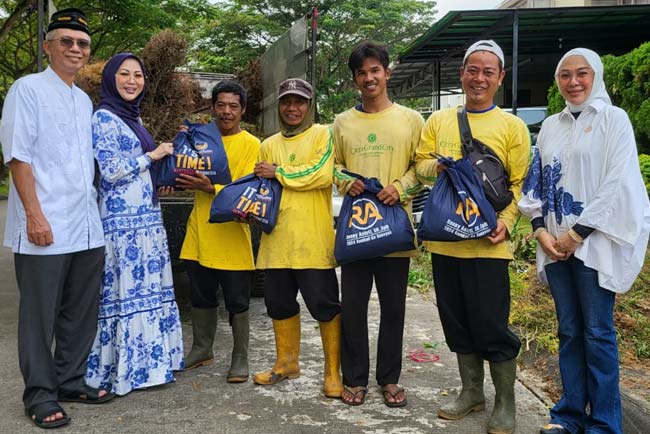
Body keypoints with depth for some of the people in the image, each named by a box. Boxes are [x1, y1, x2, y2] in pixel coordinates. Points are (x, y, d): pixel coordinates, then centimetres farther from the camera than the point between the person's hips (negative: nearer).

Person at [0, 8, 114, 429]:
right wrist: (35, 215, -16)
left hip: (87, 228, 7)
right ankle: (40, 394, 15)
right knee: (40, 315, 3)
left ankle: (71, 381, 27)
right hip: (45, 229, -7)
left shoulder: (85, 101, 16)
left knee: (81, 313, 13)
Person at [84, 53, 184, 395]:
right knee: (127, 292, -5)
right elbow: (111, 171, -16)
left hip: (146, 217, 9)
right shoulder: (104, 117, -8)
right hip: (122, 220, -9)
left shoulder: (133, 118, 18)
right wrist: (152, 156, -7)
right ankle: (126, 369, 5)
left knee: (146, 288, 10)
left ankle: (146, 362, 19)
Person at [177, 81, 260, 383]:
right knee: (201, 297, 16)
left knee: (237, 301, 4)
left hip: (232, 236, -5)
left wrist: (211, 188, -25)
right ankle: (202, 349, 32)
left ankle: (240, 358, 17)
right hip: (200, 233, 5)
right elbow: (188, 177, 17)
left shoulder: (250, 144, -5)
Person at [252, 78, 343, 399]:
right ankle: (286, 363, 31)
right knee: (279, 304, 14)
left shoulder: (322, 135, 0)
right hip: (277, 239, 6)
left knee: (325, 306, -2)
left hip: (313, 240, -6)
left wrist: (278, 173, -10)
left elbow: (322, 174, -16)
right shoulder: (269, 144, 17)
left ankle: (333, 371, 11)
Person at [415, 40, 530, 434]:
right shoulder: (438, 121, 11)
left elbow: (520, 183, -3)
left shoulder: (512, 126, 0)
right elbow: (420, 164, 11)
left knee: (492, 325, -1)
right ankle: (472, 392, 31)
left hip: (487, 243, -4)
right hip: (444, 239, 4)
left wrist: (506, 221, -18)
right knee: (457, 322, 13)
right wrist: (436, 166, -11)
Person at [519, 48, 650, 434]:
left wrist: (578, 233, -13)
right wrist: (541, 229, -1)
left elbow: (618, 184, -10)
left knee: (597, 333, -2)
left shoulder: (614, 119, -1)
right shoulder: (550, 126, 14)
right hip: (556, 243, 5)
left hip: (595, 243, -5)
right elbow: (536, 182, 14)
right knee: (569, 331, 10)